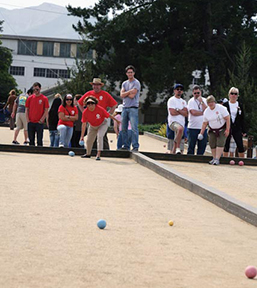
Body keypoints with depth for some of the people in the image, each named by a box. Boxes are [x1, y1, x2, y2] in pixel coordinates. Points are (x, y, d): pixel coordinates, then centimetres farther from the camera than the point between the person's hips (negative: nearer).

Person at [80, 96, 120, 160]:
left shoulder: (100, 109, -33)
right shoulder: (85, 112, -26)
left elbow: (108, 115, -19)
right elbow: (84, 124, -22)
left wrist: (116, 120, -4)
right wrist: (82, 136, -24)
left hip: (102, 124, -4)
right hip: (92, 126, 4)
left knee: (100, 136, -28)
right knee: (89, 140, 13)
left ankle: (98, 154, -28)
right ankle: (88, 154, 40)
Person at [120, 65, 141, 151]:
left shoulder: (136, 83, -2)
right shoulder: (124, 83, 17)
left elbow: (132, 96, -11)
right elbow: (122, 95, 3)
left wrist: (125, 93, 2)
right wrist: (130, 91, -7)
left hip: (133, 108, -6)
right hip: (125, 108, 6)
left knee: (134, 128, -11)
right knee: (124, 128, 6)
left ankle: (135, 146, -11)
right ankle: (126, 146, 12)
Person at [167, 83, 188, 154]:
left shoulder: (183, 102, 21)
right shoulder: (171, 100, 1)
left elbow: (186, 114, 6)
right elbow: (172, 112, -12)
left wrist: (178, 110, -9)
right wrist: (182, 111, 1)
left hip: (181, 123, 8)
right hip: (173, 122, -8)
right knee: (180, 129, -37)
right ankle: (178, 148, -34)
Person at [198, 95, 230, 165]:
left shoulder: (221, 108, -15)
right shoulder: (206, 111, 0)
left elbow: (227, 119, -14)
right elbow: (205, 123, 9)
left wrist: (227, 130, -18)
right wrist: (201, 133, 4)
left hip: (222, 129, -5)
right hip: (212, 130, 5)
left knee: (220, 143, -16)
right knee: (212, 144, 0)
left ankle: (217, 159, -18)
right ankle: (214, 158, 16)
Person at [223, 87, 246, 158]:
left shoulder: (240, 106, 6)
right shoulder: (225, 105, 0)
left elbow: (242, 119, 8)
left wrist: (244, 130, 4)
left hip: (237, 129, 1)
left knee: (240, 146, -5)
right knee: (226, 146, 3)